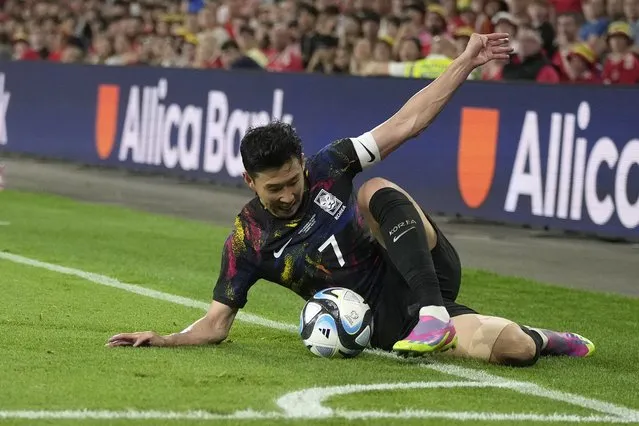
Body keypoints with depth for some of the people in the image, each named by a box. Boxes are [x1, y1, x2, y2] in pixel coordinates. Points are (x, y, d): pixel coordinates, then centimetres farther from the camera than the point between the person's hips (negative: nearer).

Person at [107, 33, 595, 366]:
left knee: (377, 191, -27)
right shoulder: (248, 240, -4)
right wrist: (163, 339, -17)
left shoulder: (328, 169, -1)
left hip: (426, 273, 2)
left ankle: (434, 313, -27)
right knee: (511, 349, -26)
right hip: (388, 324, -2)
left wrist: (466, 62, -7)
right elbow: (217, 322, 1)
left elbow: (407, 122, -1)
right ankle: (537, 339, 13)